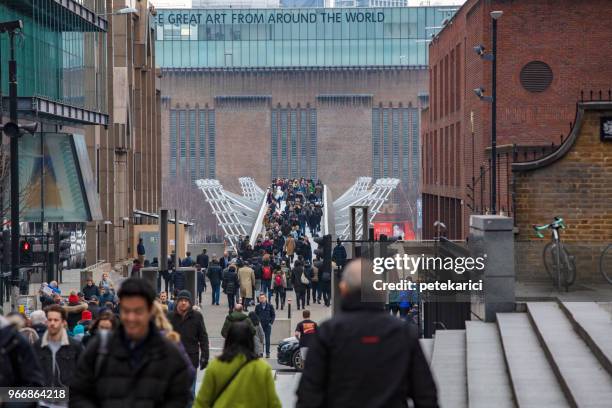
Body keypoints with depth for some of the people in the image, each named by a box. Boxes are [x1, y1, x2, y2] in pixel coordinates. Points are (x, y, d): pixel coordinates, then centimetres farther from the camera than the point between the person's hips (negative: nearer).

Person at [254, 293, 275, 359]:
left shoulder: (270, 306, 2)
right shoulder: (257, 307, 5)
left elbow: (273, 315, 6)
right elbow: (255, 315, 9)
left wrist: (271, 322, -4)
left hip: (267, 325, -1)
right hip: (260, 325, 1)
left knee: (267, 339, 1)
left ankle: (267, 353, 6)